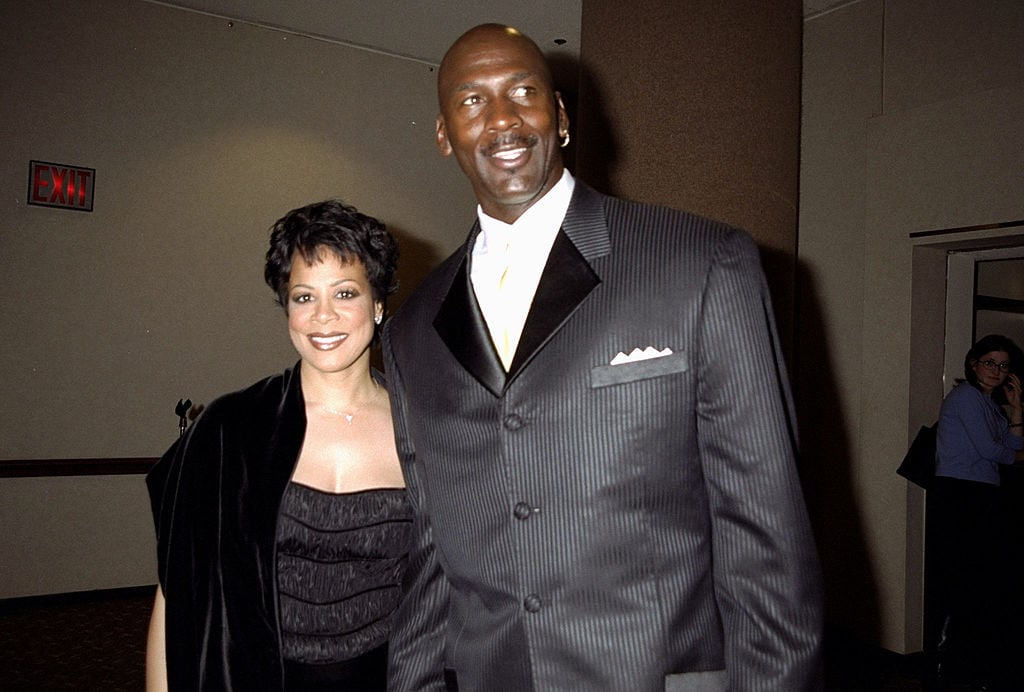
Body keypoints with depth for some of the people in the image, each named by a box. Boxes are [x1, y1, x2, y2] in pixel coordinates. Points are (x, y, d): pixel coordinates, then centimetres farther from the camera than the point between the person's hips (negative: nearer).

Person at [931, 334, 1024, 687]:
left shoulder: (991, 404, 22)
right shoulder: (966, 396, -6)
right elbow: (987, 449, -10)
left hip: (982, 498, 9)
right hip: (958, 495, -9)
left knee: (984, 580, 7)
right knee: (965, 578, -8)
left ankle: (979, 663, 13)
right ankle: (955, 663, 0)